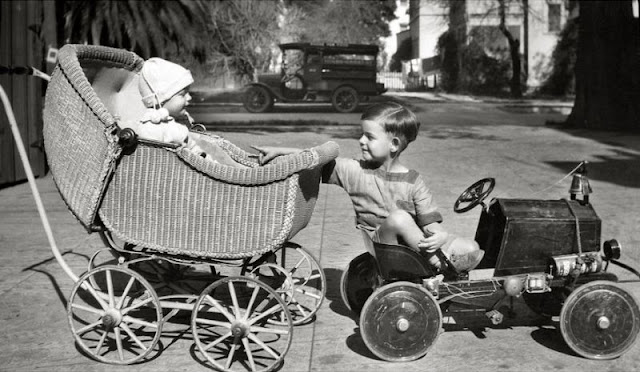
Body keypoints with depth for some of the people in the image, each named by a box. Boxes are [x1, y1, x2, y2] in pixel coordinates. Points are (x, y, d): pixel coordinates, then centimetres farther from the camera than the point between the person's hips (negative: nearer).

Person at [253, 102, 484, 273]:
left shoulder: (413, 182, -1)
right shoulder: (355, 171, 0)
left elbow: (432, 222, -5)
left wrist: (439, 236, -27)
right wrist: (281, 151, -14)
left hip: (415, 247, 0)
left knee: (471, 250, -20)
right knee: (399, 217, -33)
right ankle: (439, 264, -22)